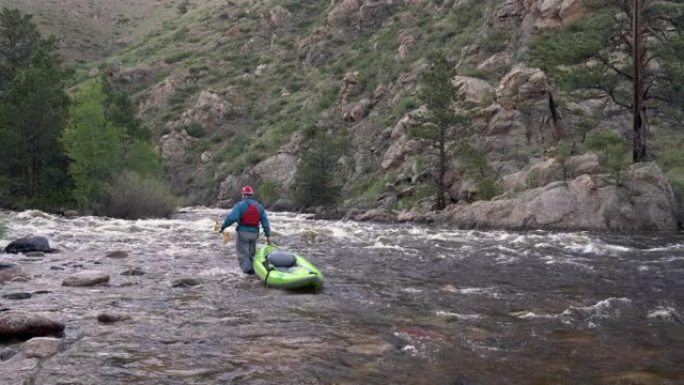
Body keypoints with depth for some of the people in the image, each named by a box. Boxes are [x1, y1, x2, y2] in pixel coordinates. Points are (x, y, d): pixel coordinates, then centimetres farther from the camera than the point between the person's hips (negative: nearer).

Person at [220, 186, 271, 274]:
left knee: (243, 253, 3)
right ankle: (253, 269, 19)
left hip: (243, 233, -5)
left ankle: (247, 269, -7)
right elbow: (265, 221, 6)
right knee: (252, 253, 18)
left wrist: (223, 227, -9)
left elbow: (231, 218, -18)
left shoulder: (240, 205, -8)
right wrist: (268, 235, 8)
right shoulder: (259, 206, 8)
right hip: (254, 233, 5)